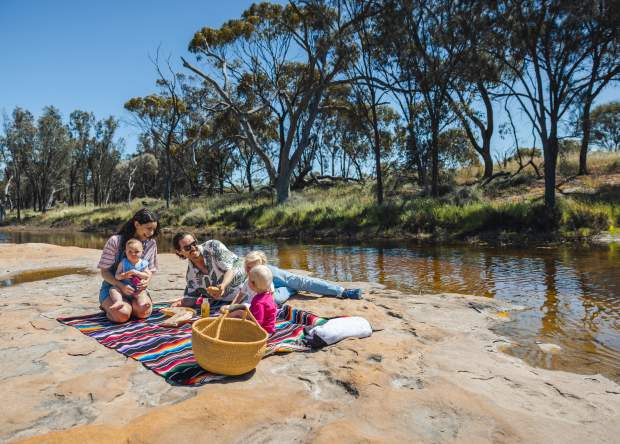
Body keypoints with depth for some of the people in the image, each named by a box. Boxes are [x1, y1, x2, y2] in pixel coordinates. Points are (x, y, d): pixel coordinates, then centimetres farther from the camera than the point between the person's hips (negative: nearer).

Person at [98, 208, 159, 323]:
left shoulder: (151, 243, -1)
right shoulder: (115, 241, -13)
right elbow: (104, 271, -9)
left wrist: (146, 281, -17)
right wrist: (121, 286, -25)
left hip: (137, 289, 3)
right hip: (113, 286, -2)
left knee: (144, 311, -28)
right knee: (122, 315, -30)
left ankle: (128, 304, 6)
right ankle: (108, 306, 6)